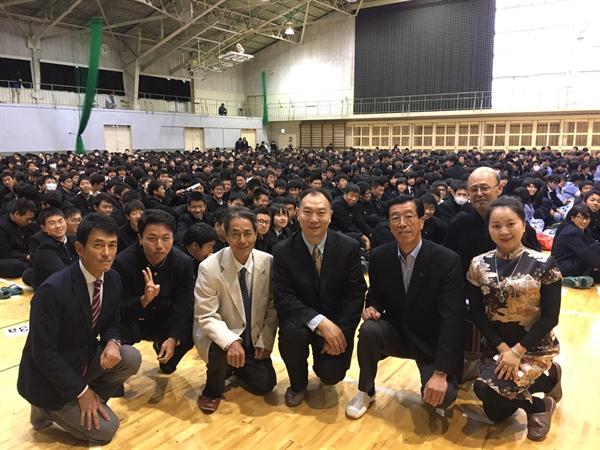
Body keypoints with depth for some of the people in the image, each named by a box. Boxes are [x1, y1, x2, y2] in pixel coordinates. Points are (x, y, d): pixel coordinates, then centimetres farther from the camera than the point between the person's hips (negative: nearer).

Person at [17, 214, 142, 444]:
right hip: (48, 376, -6)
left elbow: (111, 324, 5)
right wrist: (81, 390, -20)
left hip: (86, 357, 6)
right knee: (105, 430, -8)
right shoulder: (53, 290, -29)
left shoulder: (113, 279, -8)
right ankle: (48, 407, 11)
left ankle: (88, 403, 4)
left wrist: (112, 343, -20)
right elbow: (43, 353, -24)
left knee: (131, 358, -19)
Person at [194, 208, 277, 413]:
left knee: (265, 384, -6)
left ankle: (236, 366, 27)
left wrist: (265, 340, -8)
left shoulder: (269, 263, -13)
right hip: (221, 335, -3)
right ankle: (212, 390, -1)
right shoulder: (209, 267, -22)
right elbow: (206, 316, -21)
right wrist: (231, 341, -36)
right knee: (220, 350, -35)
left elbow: (273, 307, -2)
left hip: (254, 338, 4)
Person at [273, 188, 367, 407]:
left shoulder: (349, 247, -9)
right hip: (301, 320, 0)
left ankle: (326, 374, 23)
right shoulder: (283, 251, -10)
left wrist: (341, 330, -19)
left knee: (333, 374, -19)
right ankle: (298, 383, 1)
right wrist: (320, 322, -29)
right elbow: (283, 298, -16)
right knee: (291, 333, -32)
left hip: (337, 323, 0)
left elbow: (356, 294, -6)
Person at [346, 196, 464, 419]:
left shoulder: (447, 260, -19)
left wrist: (440, 373, -27)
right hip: (396, 332, 3)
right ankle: (366, 391, -2)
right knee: (369, 329, -28)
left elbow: (451, 319, -22)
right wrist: (372, 308, -18)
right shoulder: (379, 256, -8)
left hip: (432, 342, -2)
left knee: (441, 396, -25)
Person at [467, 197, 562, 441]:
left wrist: (517, 351, -18)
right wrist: (503, 348, -14)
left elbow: (550, 317, -13)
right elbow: (477, 314, -4)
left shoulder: (544, 264, -14)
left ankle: (538, 405, 6)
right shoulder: (478, 265, -6)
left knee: (486, 388, -26)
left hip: (534, 347, -4)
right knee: (495, 414, 4)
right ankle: (548, 378, 25)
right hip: (495, 345, 4)